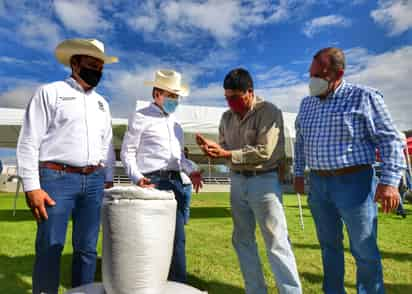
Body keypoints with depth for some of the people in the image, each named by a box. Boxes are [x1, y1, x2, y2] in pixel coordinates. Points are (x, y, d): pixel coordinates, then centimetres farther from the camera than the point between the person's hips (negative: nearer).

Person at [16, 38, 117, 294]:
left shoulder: (102, 103, 18)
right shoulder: (49, 92, 2)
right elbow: (29, 142, -4)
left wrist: (108, 181, 12)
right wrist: (32, 187, -11)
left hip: (94, 181, 5)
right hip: (57, 178, -4)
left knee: (87, 248, 9)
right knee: (50, 247, 0)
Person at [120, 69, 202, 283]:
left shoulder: (175, 122, 19)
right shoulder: (140, 117, 0)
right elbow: (127, 152, -3)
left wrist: (191, 171, 7)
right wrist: (137, 177, -18)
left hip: (175, 182, 6)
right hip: (152, 183, -6)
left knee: (177, 237, 9)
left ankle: (179, 284, 22)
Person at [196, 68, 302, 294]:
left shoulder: (269, 112, -10)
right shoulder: (227, 117, 11)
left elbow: (264, 152, -19)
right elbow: (224, 148, 10)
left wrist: (227, 154, -21)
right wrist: (212, 148, -12)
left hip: (264, 181, -6)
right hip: (238, 181, 7)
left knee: (276, 242, -3)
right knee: (242, 240, 12)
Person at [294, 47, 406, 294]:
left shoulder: (364, 97, -6)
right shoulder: (307, 103, 11)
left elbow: (390, 140, -8)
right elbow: (300, 141, 19)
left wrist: (390, 181, -17)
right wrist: (299, 173, 17)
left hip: (354, 182, -5)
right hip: (318, 184, 5)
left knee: (364, 250, 5)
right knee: (329, 245, 17)